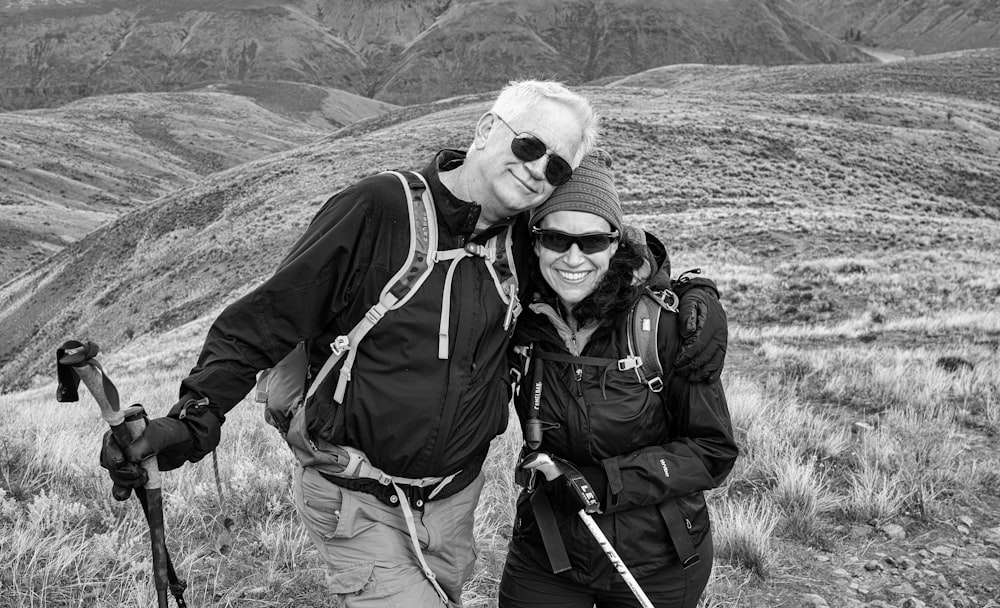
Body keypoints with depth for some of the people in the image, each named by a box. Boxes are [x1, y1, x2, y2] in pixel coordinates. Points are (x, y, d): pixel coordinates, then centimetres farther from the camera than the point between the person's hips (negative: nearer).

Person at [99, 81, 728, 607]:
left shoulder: (527, 244, -3)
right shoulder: (377, 210, -18)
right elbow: (263, 321, -16)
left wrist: (698, 299, -4)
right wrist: (194, 416, -27)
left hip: (454, 499, 6)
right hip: (358, 505, -5)